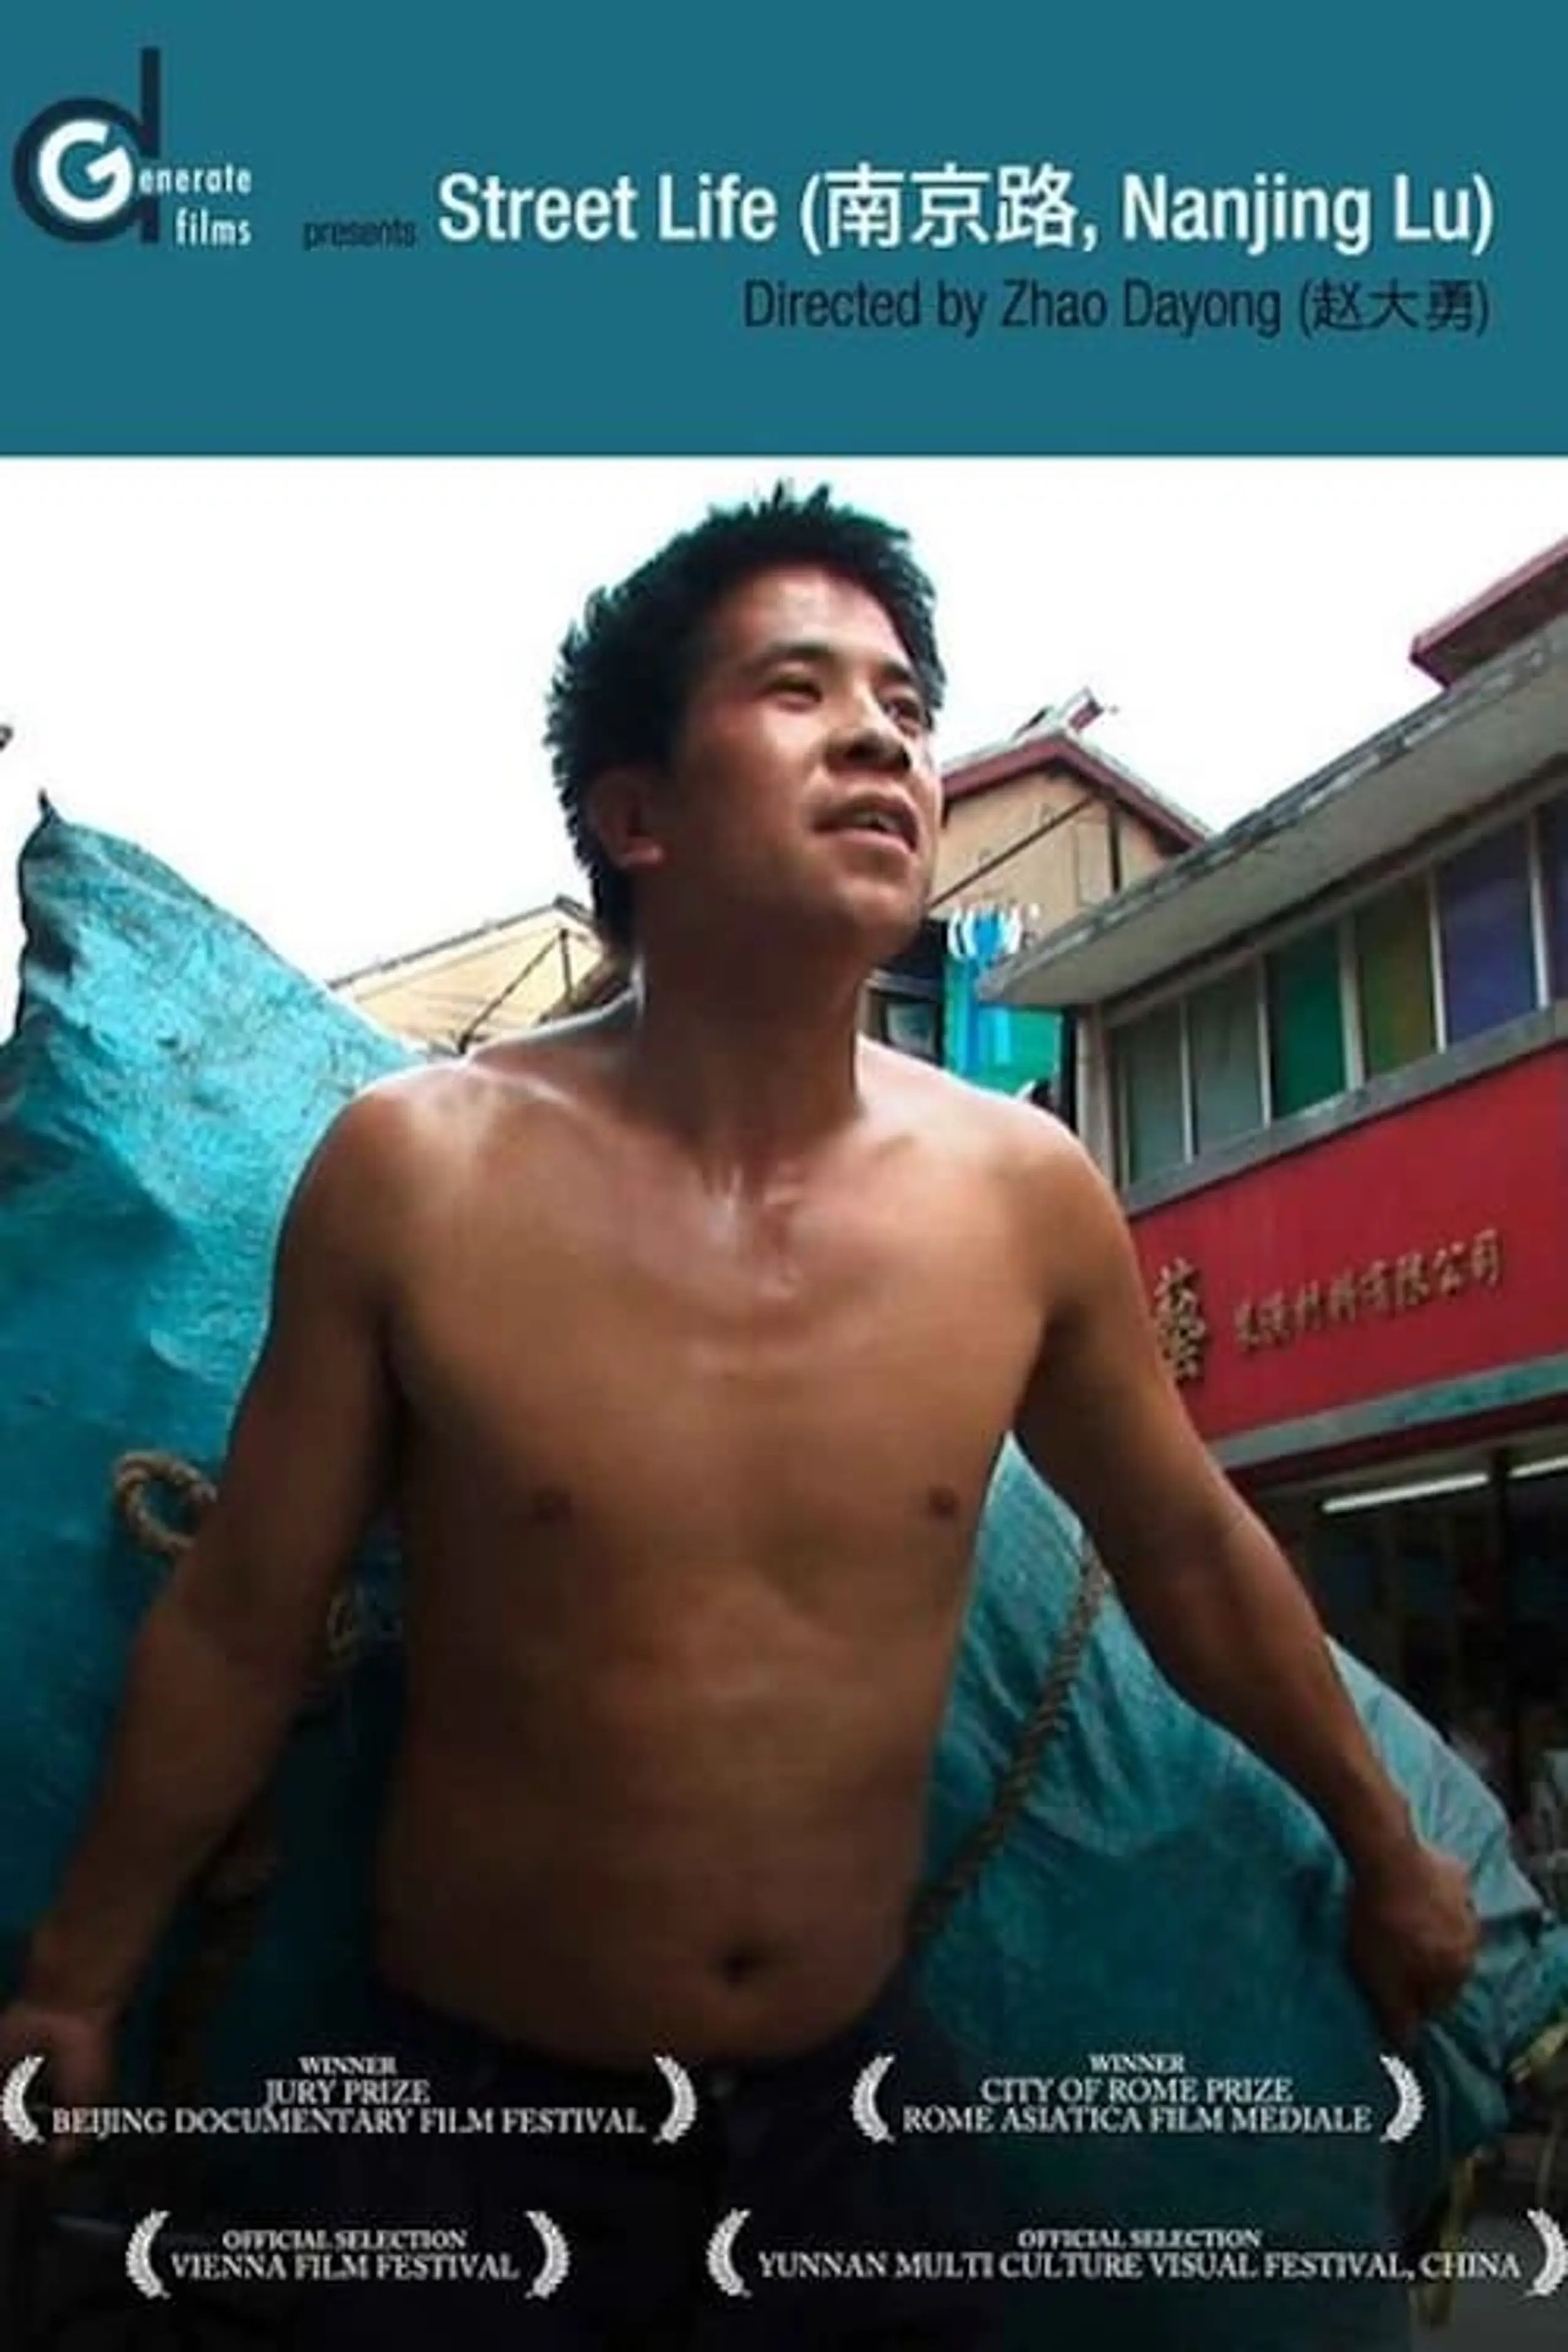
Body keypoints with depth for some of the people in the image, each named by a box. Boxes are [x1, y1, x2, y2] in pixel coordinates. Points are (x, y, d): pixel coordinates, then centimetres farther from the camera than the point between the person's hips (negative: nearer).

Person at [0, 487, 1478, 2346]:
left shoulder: (1025, 1193, -9)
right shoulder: (414, 1175, -16)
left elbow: (1189, 1550, 7)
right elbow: (233, 1632, -5)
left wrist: (1381, 1842, 19)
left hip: (853, 2097, 3)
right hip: (487, 2117, -2)